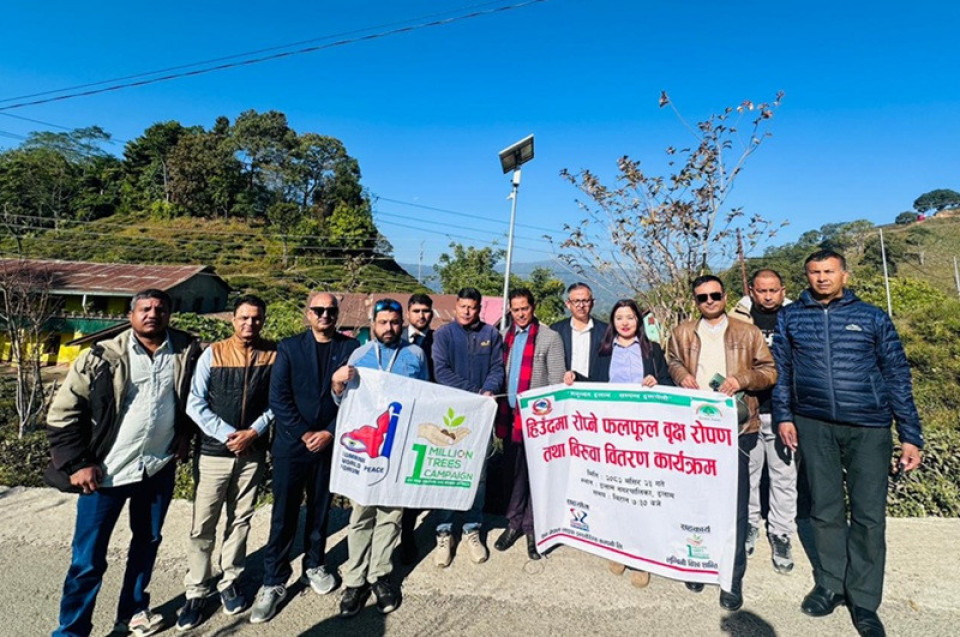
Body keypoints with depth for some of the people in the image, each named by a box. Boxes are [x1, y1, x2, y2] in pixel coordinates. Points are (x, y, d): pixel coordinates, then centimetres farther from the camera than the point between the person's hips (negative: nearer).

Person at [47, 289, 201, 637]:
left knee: (147, 542, 19)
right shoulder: (102, 357, -12)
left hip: (160, 467, 3)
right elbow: (62, 413, -7)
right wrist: (77, 464, -10)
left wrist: (186, 432, 3)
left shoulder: (187, 351, -6)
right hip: (106, 471, -3)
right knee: (88, 559, 4)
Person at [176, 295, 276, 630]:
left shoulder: (274, 355, -4)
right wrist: (227, 434, -13)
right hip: (214, 452, -1)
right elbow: (195, 404, -5)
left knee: (240, 521, 14)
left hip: (253, 453, 1)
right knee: (203, 526, 6)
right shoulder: (213, 353, -4)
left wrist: (253, 432, -13)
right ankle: (196, 592, 22)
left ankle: (229, 583, 30)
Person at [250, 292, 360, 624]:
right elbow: (278, 397, -7)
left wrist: (330, 432, -11)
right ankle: (274, 581, 21)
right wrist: (304, 434, -13)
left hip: (329, 443, 1)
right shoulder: (289, 347, -1)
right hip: (291, 444, -1)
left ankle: (314, 564, 36)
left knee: (320, 509, 16)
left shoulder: (350, 348, -1)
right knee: (284, 515, 6)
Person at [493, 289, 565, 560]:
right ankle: (515, 523, 29)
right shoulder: (507, 337, 10)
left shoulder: (550, 338, -5)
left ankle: (532, 527, 20)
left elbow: (557, 381, -7)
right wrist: (500, 408, 5)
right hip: (509, 413, 5)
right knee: (513, 470, 14)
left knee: (533, 472, 5)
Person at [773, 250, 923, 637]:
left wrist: (910, 435, 1)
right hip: (813, 426, 1)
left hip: (868, 427, 0)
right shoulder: (790, 318, 5)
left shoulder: (873, 317, 4)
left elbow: (897, 375, 4)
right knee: (826, 510, 10)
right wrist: (784, 416, -2)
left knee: (869, 515, 3)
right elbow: (781, 370, 6)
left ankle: (864, 601, 19)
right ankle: (831, 585, 25)